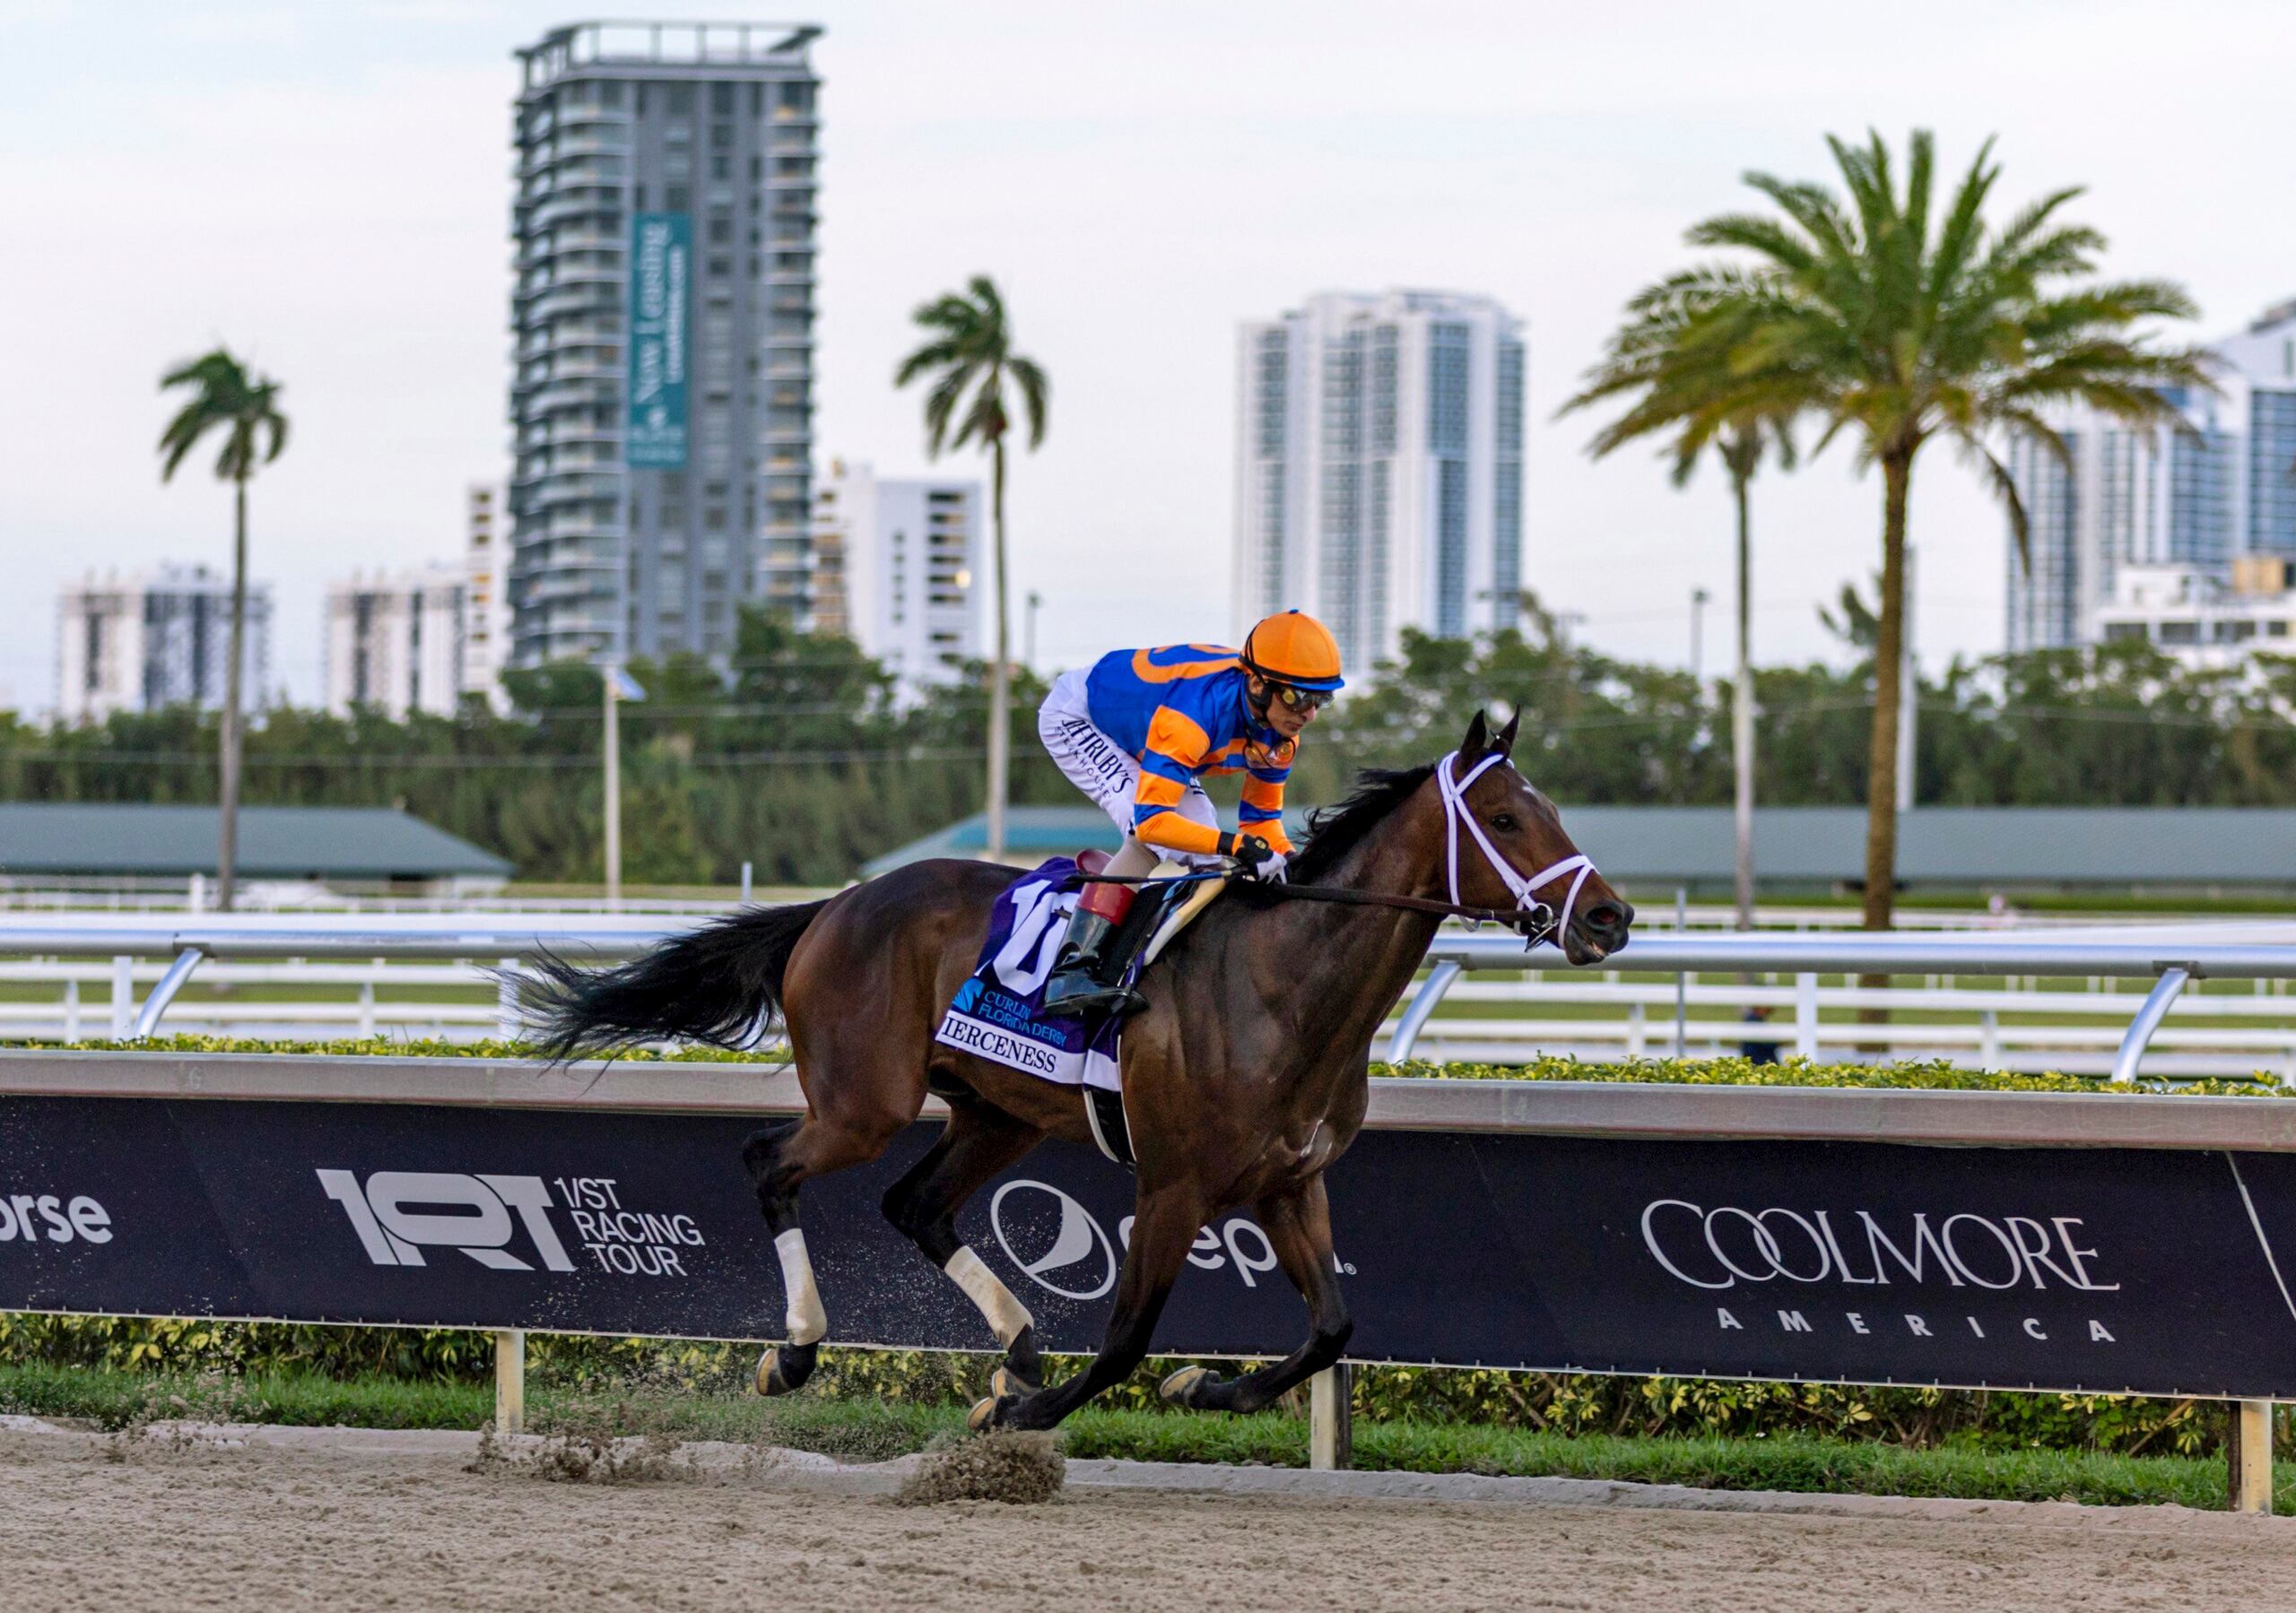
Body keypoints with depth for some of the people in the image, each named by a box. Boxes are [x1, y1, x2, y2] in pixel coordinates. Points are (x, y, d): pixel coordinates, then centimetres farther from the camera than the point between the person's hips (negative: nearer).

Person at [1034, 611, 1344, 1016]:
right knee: (1150, 838, -29)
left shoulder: (1281, 732, -17)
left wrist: (1289, 862, -22)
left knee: (1208, 857, -4)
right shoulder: (1198, 712, -43)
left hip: (1134, 735, 9)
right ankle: (1071, 971, -32)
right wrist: (1236, 845, -54)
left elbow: (1261, 816, -3)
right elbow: (1151, 820, -46)